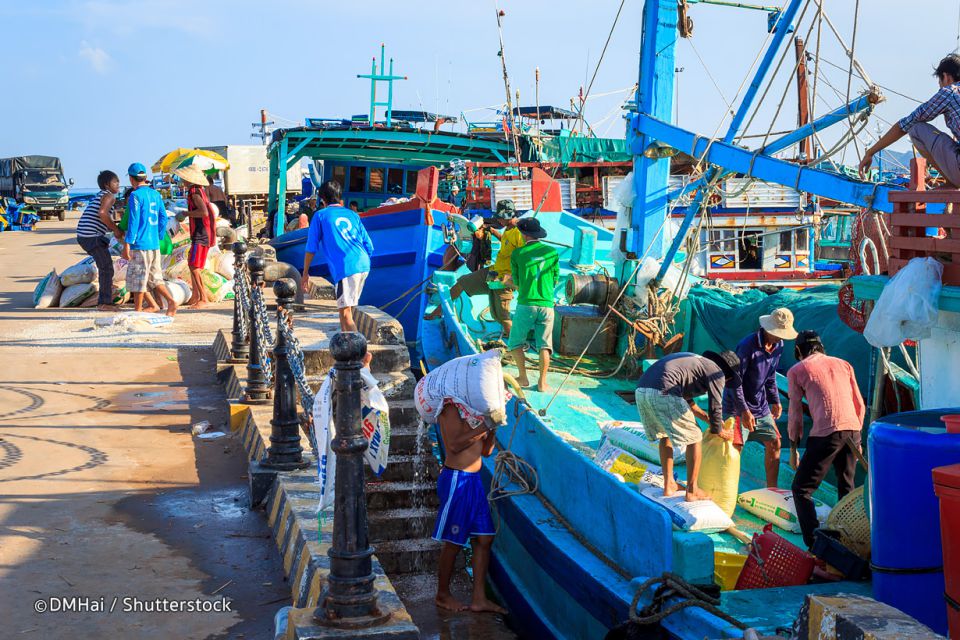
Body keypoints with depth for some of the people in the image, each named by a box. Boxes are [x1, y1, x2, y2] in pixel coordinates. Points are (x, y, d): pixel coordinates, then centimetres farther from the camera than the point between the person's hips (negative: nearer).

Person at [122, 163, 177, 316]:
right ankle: (171, 301, -1)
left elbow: (133, 221, -15)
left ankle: (137, 310, 6)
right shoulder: (156, 194, 11)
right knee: (155, 277, 13)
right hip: (155, 244, 7)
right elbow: (163, 218, 13)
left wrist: (127, 244, -13)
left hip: (140, 244, -7)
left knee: (137, 278, 1)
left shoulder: (136, 195, -10)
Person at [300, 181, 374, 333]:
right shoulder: (352, 215, 20)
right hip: (364, 265, 6)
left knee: (345, 314, -8)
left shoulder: (321, 215, 8)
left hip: (345, 269, -6)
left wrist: (305, 273, 15)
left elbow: (311, 248, 7)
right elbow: (368, 246, 18)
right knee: (345, 307, 22)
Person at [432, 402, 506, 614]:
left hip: (474, 478, 9)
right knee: (453, 542, 2)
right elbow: (455, 444, -22)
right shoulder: (451, 406, -11)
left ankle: (479, 599, 12)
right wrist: (484, 427, -20)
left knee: (484, 539, 7)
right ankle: (443, 595, 18)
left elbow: (486, 450, 15)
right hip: (456, 479, -9)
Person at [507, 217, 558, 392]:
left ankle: (523, 377, 10)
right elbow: (555, 281, 12)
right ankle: (542, 382, 4)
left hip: (526, 304, -2)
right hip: (546, 304, 2)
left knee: (515, 342, 13)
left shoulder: (517, 254, -1)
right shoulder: (552, 252, 4)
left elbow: (517, 283, 8)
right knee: (544, 345, 7)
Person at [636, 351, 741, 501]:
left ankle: (669, 485, 30)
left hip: (641, 390, 8)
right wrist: (719, 431, 25)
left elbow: (686, 400, 41)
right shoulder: (716, 372, 9)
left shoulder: (697, 361, 34)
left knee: (665, 435, 28)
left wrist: (708, 418, 47)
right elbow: (716, 408, 7)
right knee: (693, 438, 9)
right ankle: (692, 491, 14)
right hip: (663, 393, -8)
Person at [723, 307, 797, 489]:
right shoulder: (748, 345, -21)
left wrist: (775, 401, 17)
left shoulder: (778, 346, 3)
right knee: (735, 447, -12)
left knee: (774, 443, 9)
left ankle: (772, 488, 20)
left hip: (760, 405, 8)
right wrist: (744, 410, -24)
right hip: (738, 406, -8)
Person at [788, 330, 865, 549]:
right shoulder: (843, 364, 22)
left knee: (801, 489, 2)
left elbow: (795, 413, 9)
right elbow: (860, 405, 20)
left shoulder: (796, 370, 11)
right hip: (852, 428, 5)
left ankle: (814, 545, -9)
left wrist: (793, 448, 16)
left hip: (826, 433, -5)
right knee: (846, 488, 21)